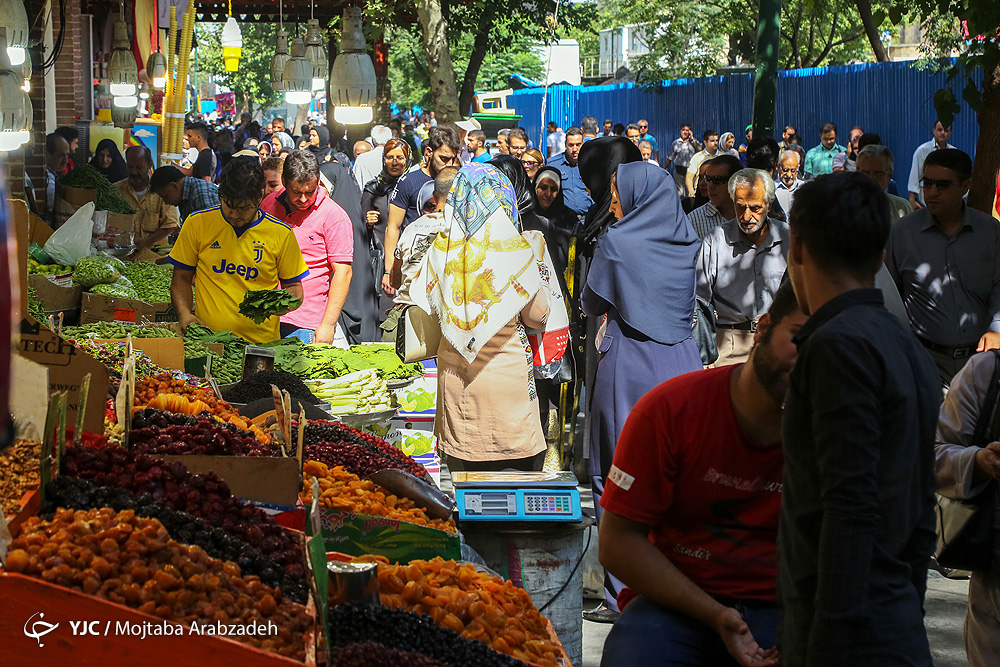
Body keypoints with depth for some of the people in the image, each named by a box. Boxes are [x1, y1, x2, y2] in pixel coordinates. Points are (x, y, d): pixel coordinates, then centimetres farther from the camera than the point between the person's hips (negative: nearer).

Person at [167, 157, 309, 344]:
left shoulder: (281, 234, 5)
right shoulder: (198, 224, 6)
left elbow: (293, 287, 15)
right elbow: (182, 279, 13)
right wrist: (185, 314, -4)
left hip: (262, 342, 0)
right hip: (207, 340, 0)